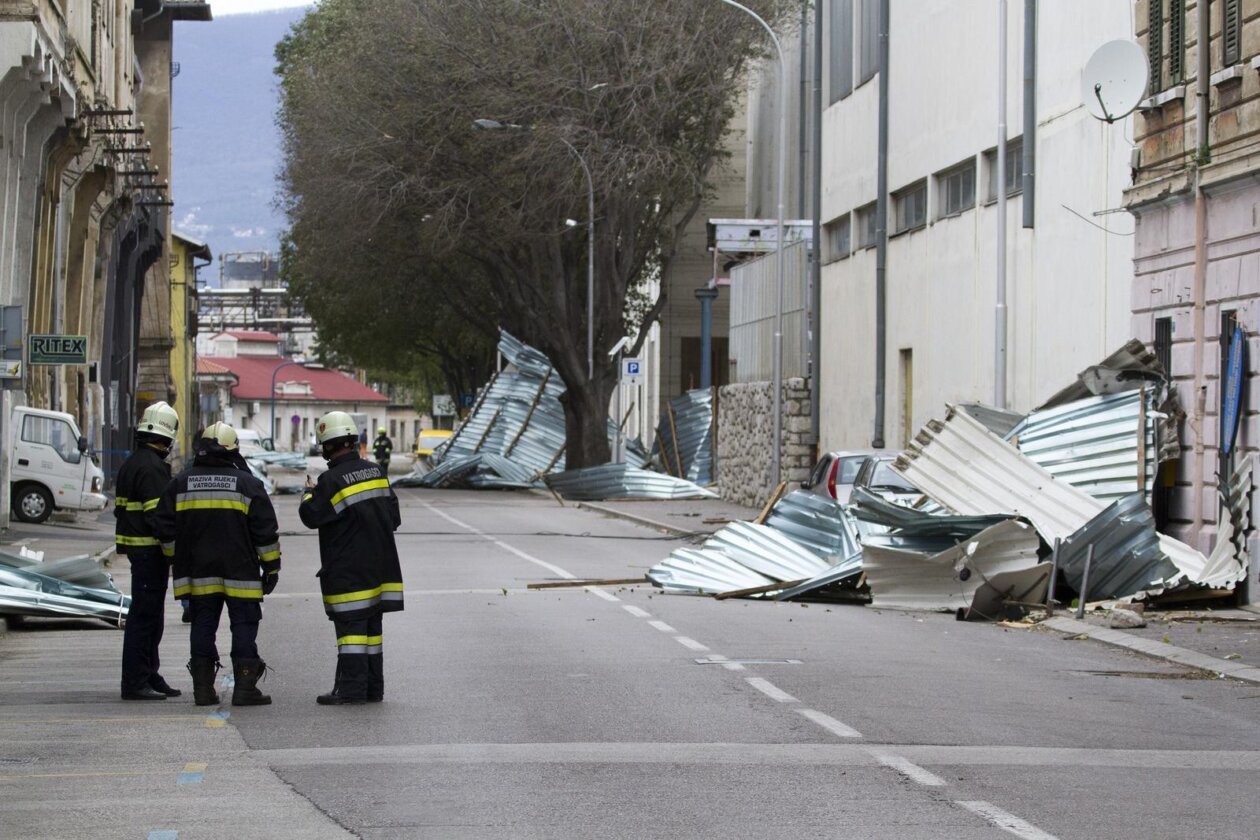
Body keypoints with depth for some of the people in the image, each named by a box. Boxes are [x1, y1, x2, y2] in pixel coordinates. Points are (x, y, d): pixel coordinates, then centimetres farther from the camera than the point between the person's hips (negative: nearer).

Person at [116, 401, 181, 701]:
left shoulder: (131, 463, 15)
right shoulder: (152, 468, -17)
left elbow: (121, 508, 21)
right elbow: (158, 515, -23)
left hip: (136, 548, 10)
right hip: (150, 549, -10)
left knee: (150, 614, 17)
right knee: (144, 614, -7)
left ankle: (149, 676, 25)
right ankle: (135, 682, -5)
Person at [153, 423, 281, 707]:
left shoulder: (181, 483, 4)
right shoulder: (247, 484, -4)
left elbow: (166, 528, 8)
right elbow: (266, 531, -3)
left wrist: (177, 558, 21)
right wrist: (272, 566, 6)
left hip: (198, 574, 3)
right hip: (240, 574, -3)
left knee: (202, 627, 9)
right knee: (244, 626, 2)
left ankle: (203, 688, 8)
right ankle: (245, 687, -3)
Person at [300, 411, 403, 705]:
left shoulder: (333, 480, -16)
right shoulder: (375, 472, 7)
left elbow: (311, 515, -9)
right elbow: (393, 514, 14)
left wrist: (309, 493, 9)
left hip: (348, 573, -7)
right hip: (379, 568, 7)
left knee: (351, 626, -5)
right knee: (372, 625, 13)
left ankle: (350, 689, -5)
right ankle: (373, 687, 17)